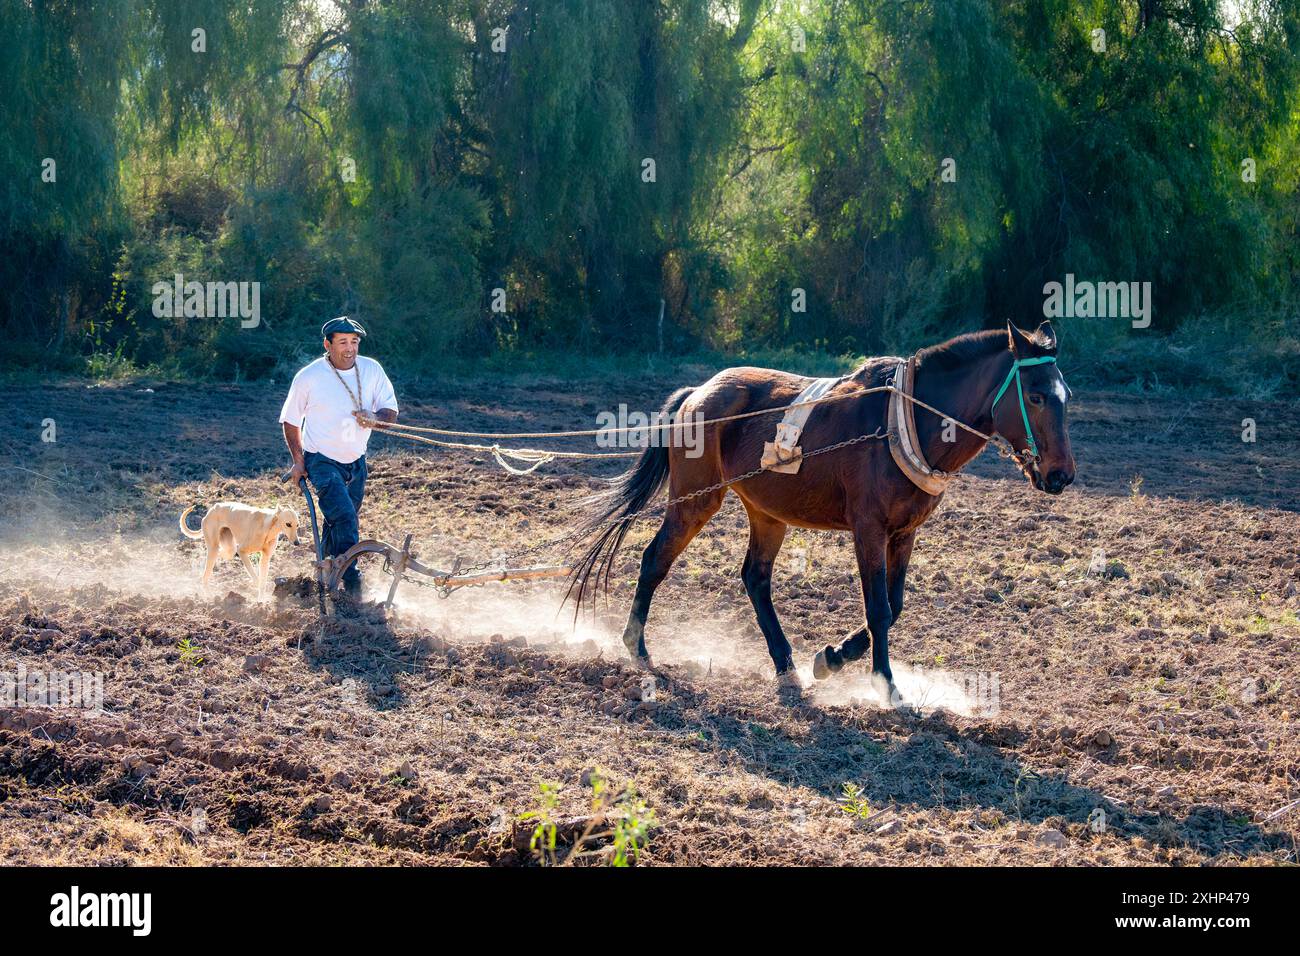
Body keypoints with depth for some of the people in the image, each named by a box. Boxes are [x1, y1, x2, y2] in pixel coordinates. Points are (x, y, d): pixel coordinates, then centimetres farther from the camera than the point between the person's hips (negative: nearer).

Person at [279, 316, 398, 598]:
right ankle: (352, 586, -18)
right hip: (322, 461, -5)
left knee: (339, 525, 16)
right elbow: (290, 419, 1)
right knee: (345, 519, -21)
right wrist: (298, 459, -3)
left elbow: (391, 412, -3)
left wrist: (374, 418, -26)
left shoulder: (371, 370, -4)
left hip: (356, 461, 5)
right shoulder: (309, 377, -12)